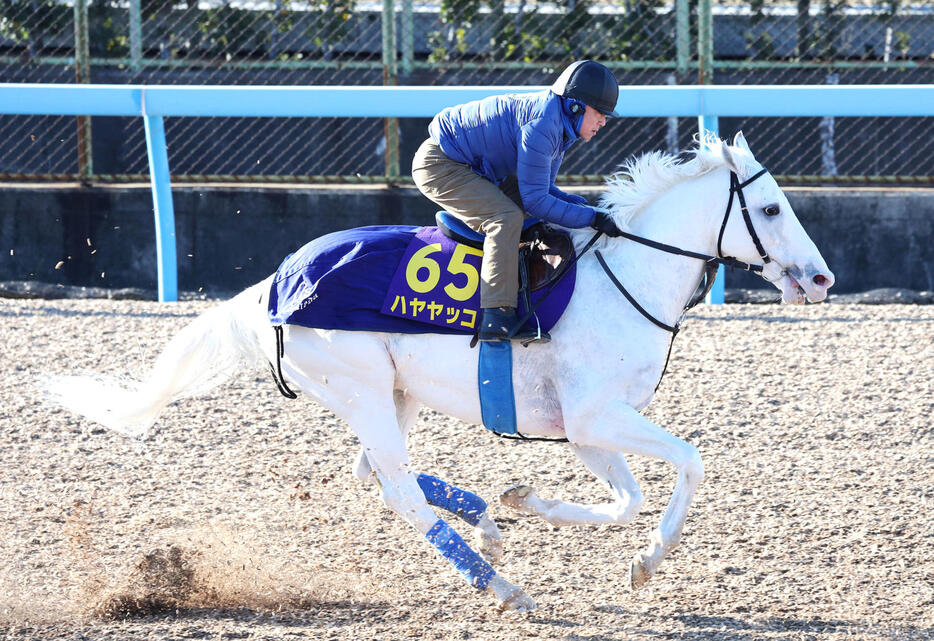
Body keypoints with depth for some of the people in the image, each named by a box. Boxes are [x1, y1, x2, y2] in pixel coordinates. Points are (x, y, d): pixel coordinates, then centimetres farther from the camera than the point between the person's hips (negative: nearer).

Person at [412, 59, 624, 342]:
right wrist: (591, 217, -25)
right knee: (506, 218, -26)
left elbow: (543, 190, 12)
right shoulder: (541, 124, -27)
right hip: (439, 166, -11)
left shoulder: (559, 124, 6)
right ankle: (497, 319, -32)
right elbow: (534, 200, -27)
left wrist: (583, 205, -4)